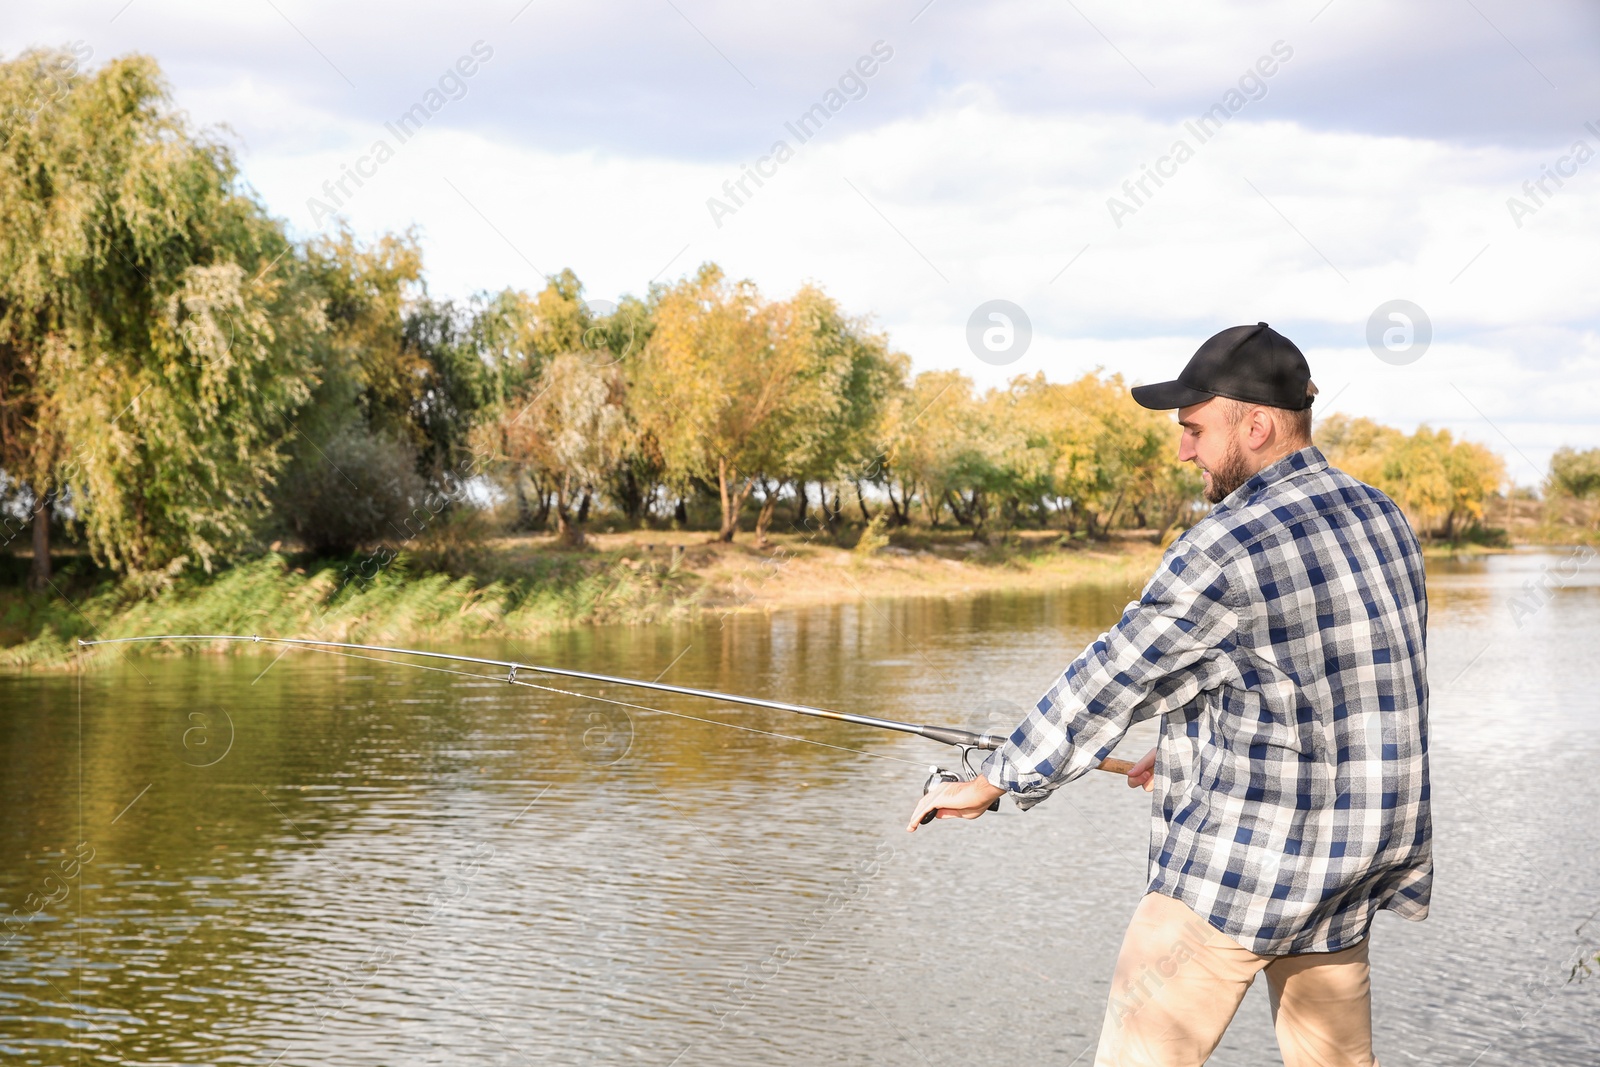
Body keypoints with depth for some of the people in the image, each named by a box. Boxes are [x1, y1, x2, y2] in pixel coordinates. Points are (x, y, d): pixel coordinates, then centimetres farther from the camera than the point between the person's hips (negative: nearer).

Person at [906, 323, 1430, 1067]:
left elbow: (1109, 683, -12)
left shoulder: (1223, 553, -19)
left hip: (1240, 866, -8)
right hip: (1353, 866, 8)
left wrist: (993, 783, 0)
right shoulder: (1382, 520, 6)